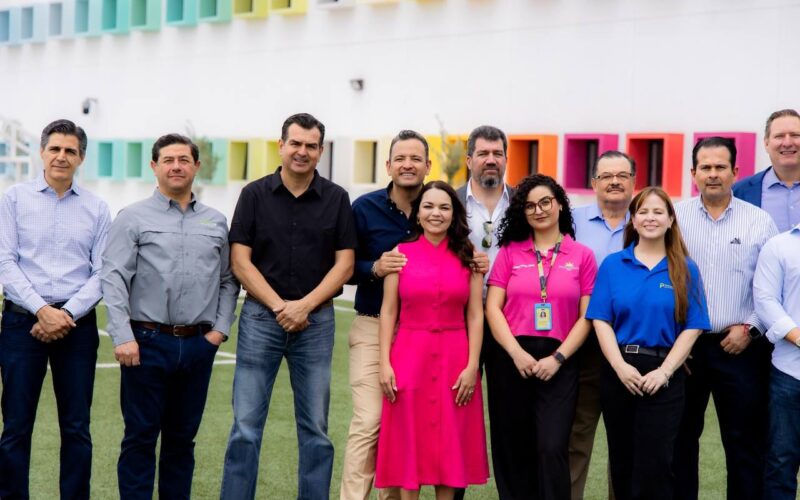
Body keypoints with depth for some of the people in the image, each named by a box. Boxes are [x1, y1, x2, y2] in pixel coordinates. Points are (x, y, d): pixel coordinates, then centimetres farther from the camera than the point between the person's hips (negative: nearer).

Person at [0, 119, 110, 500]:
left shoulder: (97, 209, 7)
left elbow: (103, 273, 2)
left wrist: (67, 314, -11)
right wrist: (42, 310, -13)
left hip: (77, 323, 1)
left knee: (77, 428, 5)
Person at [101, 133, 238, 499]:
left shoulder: (216, 222, 11)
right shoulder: (133, 218, 0)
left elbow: (228, 281, 14)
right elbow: (114, 278, -7)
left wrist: (220, 329, 2)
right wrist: (123, 337, -15)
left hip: (198, 345, 3)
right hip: (148, 343, -3)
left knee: (182, 437, 11)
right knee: (140, 436, 1)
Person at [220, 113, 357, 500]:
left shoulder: (336, 199, 5)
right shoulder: (255, 195, 3)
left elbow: (344, 264, 1)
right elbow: (240, 261, -1)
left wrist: (304, 305, -11)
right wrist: (279, 306, -10)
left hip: (316, 320, 1)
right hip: (261, 317, -1)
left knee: (315, 429, 6)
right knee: (245, 426, -1)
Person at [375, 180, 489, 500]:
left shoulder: (467, 257, 5)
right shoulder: (401, 253, 3)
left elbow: (475, 315, 2)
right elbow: (388, 312, 2)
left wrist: (472, 366, -7)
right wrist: (385, 363, -6)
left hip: (454, 358, 1)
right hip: (409, 356, 0)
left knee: (449, 445, 5)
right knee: (409, 445, 3)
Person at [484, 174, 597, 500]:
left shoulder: (581, 256, 6)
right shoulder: (510, 252, 8)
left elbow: (586, 317, 2)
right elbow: (493, 307, 1)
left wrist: (557, 358, -9)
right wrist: (517, 354, -10)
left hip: (558, 364, -1)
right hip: (513, 360, 1)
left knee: (552, 449, -11)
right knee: (514, 452, 5)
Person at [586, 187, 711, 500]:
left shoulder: (684, 269, 4)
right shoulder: (613, 265, 6)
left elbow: (692, 328, -1)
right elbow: (601, 320, 0)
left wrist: (664, 371, -12)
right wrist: (621, 367, -13)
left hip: (663, 376, -1)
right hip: (619, 372, 2)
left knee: (655, 464, -6)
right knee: (622, 461, 8)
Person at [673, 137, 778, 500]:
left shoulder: (760, 221, 2)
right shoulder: (675, 217, 3)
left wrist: (749, 328, -6)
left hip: (739, 347, -1)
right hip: (683, 345, 1)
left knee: (745, 440, 4)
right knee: (681, 438, 9)